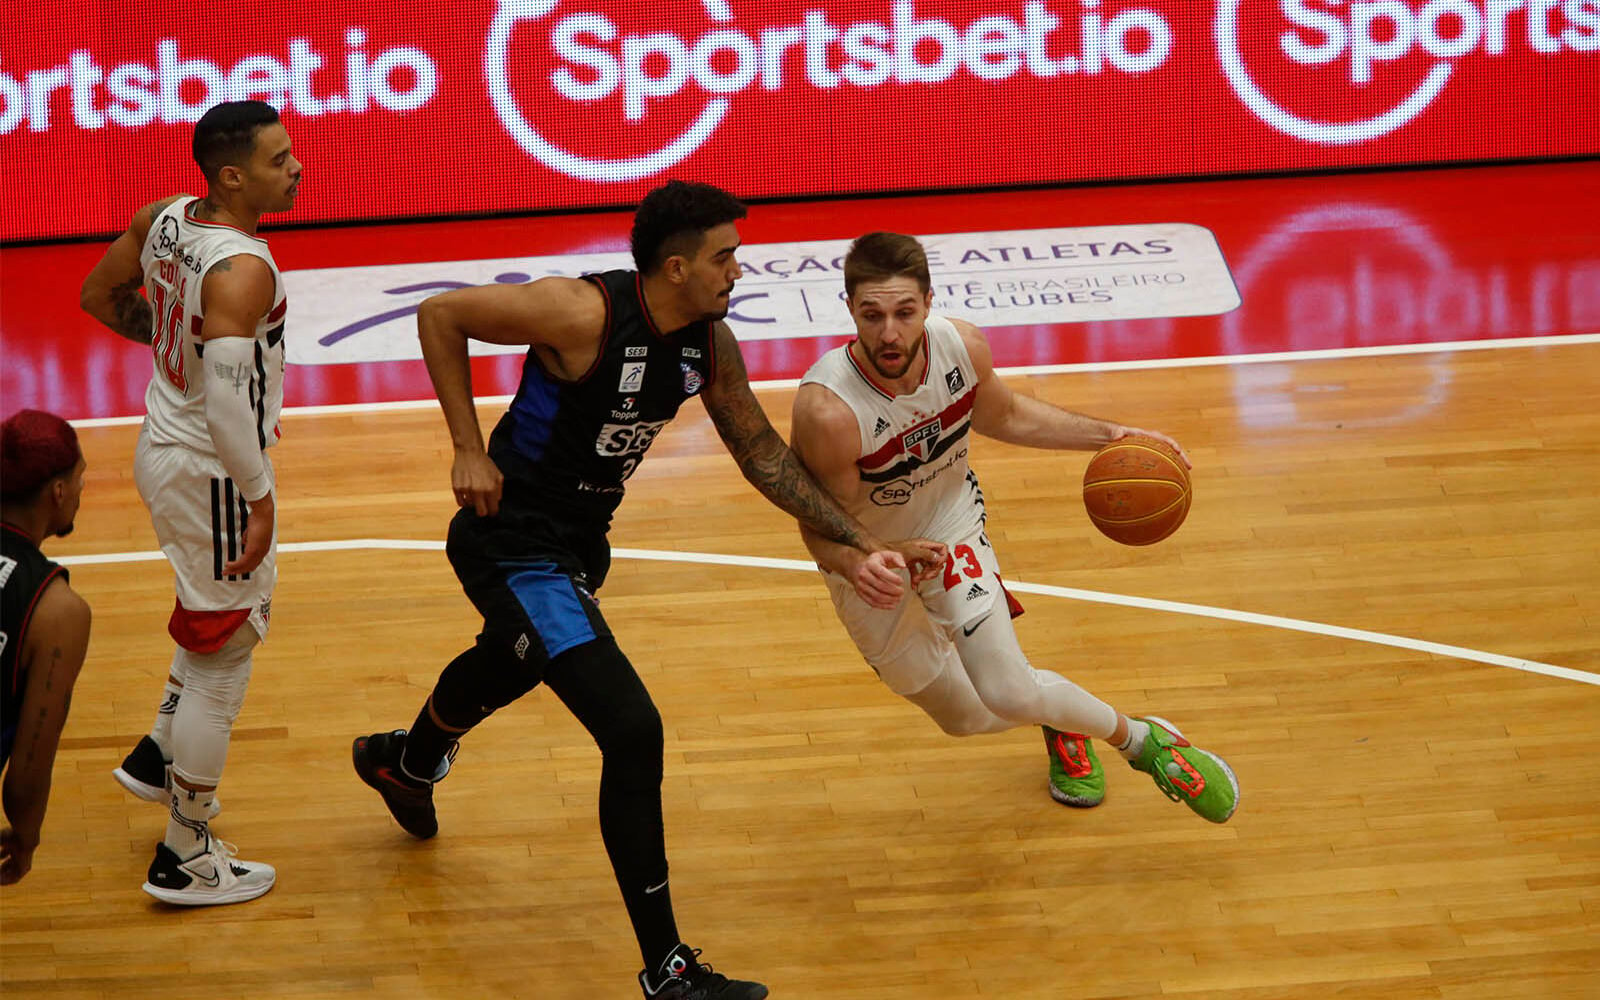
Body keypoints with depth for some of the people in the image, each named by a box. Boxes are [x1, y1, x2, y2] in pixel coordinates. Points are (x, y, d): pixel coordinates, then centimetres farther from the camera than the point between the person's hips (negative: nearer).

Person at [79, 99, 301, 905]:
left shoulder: (165, 218, -2)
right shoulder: (242, 271, -28)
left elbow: (99, 296, 14)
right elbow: (226, 402, -34)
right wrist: (261, 498, -24)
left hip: (163, 445, 9)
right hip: (211, 474, -9)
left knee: (241, 613, 31)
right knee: (221, 661, 5)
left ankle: (158, 756, 41)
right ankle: (186, 861, 15)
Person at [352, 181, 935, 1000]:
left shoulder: (709, 343, -7)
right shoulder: (583, 313, -29)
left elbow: (762, 454, 4)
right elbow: (439, 315, -18)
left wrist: (857, 543, -3)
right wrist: (469, 449, -21)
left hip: (579, 541, 9)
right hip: (513, 548, -9)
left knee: (506, 669, 37)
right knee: (632, 730, -17)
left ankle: (404, 763, 72)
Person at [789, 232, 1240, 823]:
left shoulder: (962, 347, -24)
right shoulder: (826, 410, -39)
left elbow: (1003, 416, 2)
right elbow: (820, 531, -25)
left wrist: (1108, 436, -6)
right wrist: (862, 565, -48)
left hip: (952, 528, 1)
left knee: (1008, 694, -17)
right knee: (966, 718, 14)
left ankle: (1138, 738, 10)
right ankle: (1057, 721, 48)